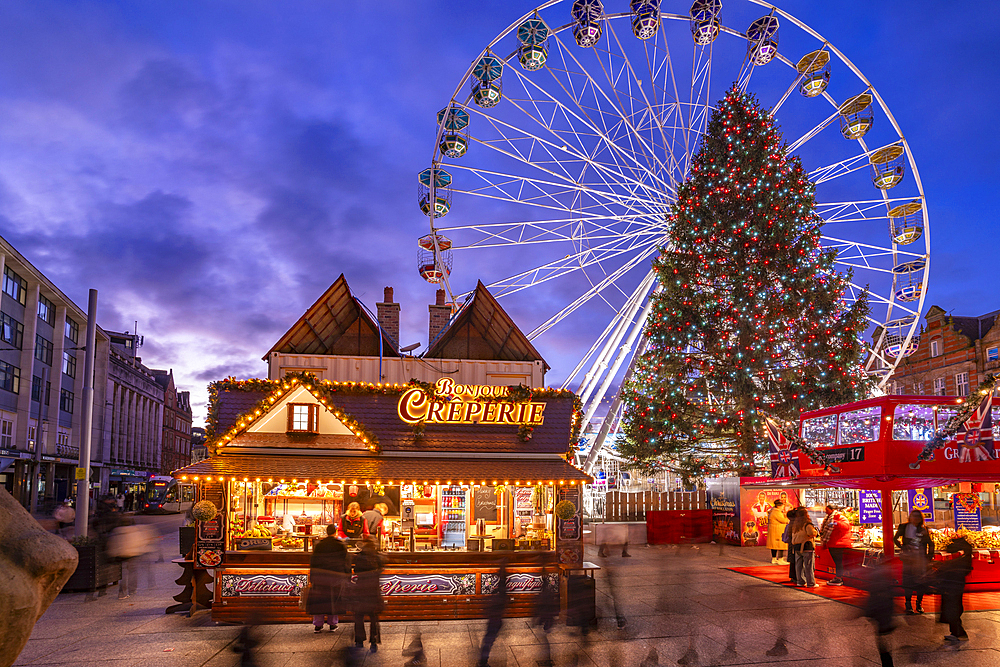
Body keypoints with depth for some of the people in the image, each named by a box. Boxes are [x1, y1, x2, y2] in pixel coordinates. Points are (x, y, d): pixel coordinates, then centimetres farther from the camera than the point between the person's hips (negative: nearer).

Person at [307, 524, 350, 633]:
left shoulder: (318, 545, -1)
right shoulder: (341, 545, -4)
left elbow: (313, 562, 1)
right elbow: (346, 562, -2)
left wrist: (312, 577, 6)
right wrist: (346, 575, 7)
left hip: (320, 575, 1)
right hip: (336, 577, -1)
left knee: (319, 599, 6)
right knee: (334, 599, 9)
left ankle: (318, 625, 5)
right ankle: (332, 624, 11)